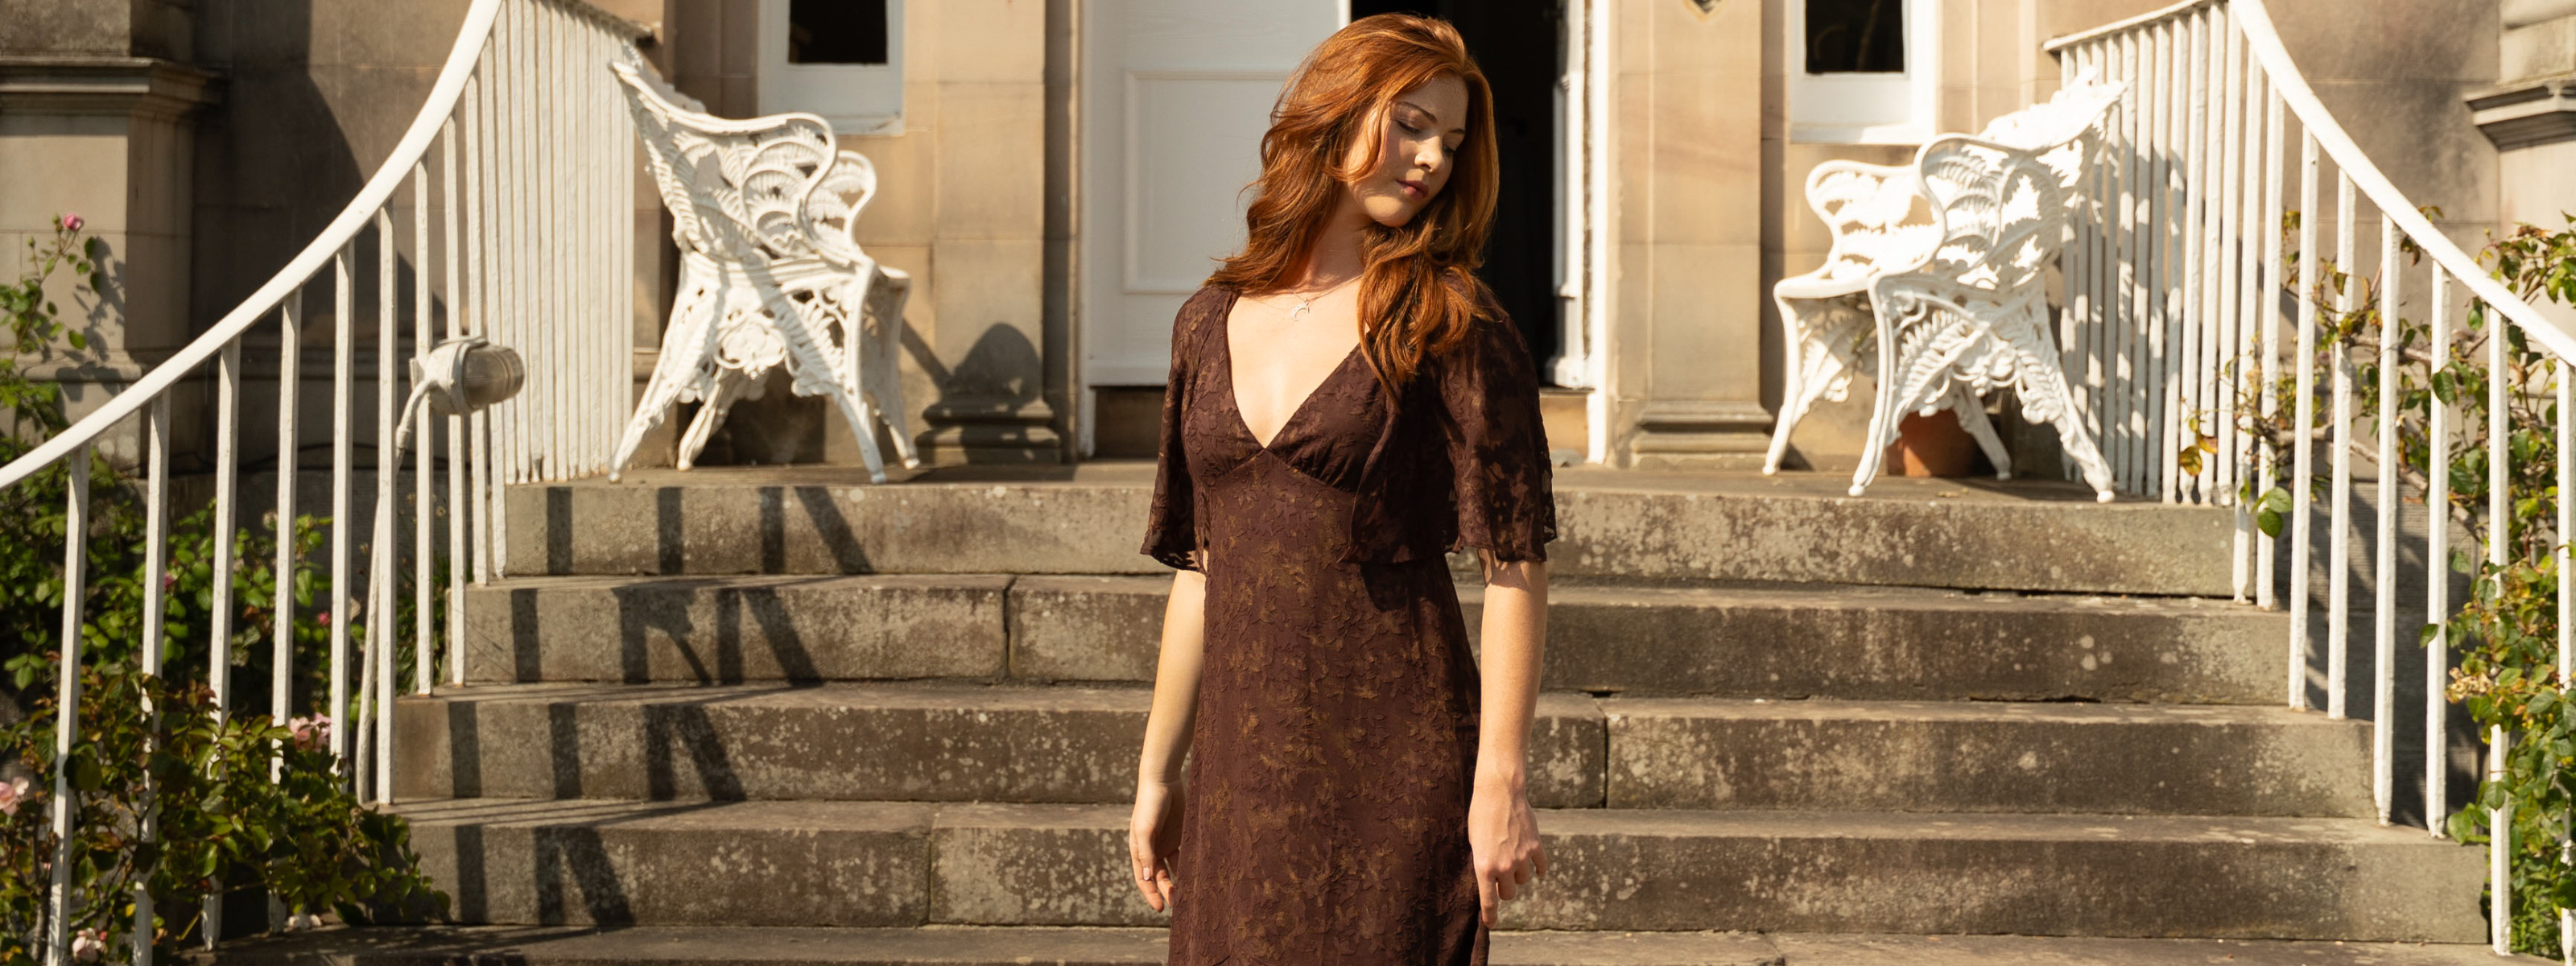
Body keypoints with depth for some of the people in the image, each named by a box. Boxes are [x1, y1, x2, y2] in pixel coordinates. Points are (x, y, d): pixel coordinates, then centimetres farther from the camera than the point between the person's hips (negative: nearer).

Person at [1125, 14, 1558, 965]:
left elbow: (1515, 565, -8)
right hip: (1245, 765, 5)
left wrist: (1501, 782, -15)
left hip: (1396, 763, -4)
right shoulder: (1211, 322, 10)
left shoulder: (1448, 323, -4)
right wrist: (1157, 771, 15)